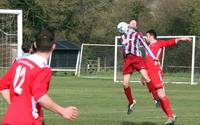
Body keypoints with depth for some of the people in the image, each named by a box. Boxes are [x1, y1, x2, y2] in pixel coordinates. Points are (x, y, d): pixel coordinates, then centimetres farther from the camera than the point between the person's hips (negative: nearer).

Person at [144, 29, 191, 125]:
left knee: (160, 94, -17)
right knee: (156, 97, 0)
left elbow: (170, 42, -8)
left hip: (156, 72, -7)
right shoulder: (149, 47, 26)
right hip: (149, 74, 7)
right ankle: (170, 117, 0)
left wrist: (181, 39, -24)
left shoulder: (159, 43, 6)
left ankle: (171, 116, -17)